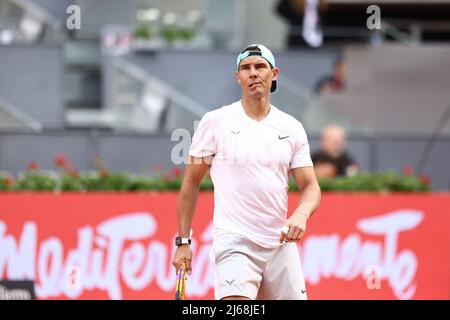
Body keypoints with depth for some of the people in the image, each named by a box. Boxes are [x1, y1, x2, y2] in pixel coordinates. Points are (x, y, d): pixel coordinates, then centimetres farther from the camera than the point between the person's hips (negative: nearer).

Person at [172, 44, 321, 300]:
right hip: (234, 242, -4)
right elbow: (192, 181, 6)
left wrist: (301, 214, -17)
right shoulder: (215, 121, 0)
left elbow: (311, 187, 6)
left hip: (281, 244, 4)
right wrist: (183, 241, 3)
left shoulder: (292, 128, 8)